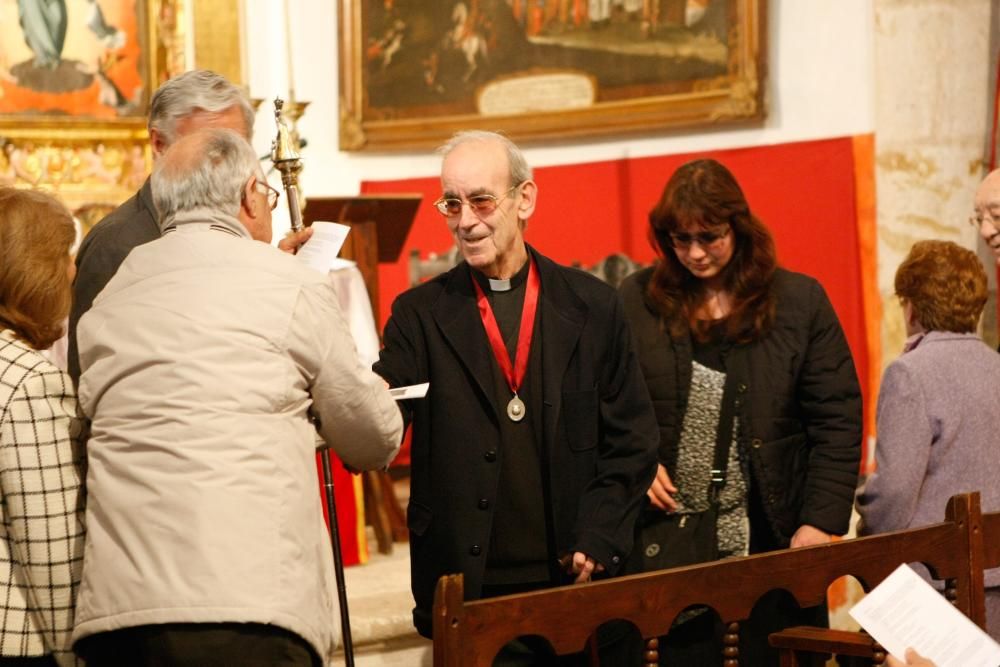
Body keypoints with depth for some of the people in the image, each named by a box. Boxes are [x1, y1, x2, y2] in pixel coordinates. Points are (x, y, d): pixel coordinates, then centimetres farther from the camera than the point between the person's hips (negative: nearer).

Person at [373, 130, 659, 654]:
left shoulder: (592, 306, 5)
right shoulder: (420, 313, 4)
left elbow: (632, 440, 7)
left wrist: (598, 541, -3)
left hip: (573, 579, 1)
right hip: (465, 587, -1)